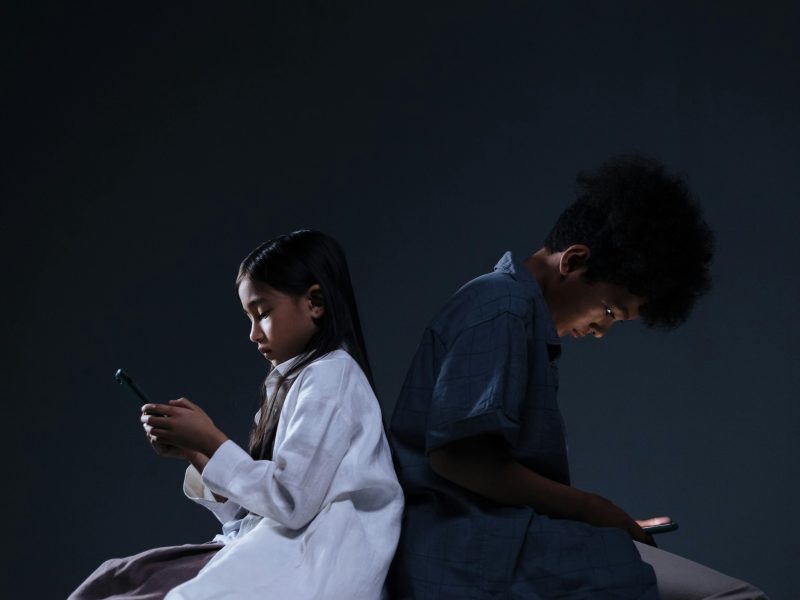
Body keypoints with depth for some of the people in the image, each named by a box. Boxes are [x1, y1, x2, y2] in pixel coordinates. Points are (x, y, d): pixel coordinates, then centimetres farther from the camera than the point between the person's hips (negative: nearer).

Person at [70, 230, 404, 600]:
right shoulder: (300, 381, 21)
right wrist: (193, 453, 6)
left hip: (307, 567, -9)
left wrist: (211, 441, -8)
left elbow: (291, 503, -16)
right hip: (273, 552, 9)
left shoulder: (330, 376, -7)